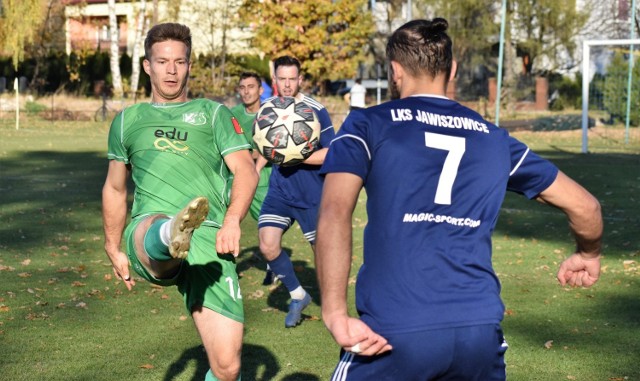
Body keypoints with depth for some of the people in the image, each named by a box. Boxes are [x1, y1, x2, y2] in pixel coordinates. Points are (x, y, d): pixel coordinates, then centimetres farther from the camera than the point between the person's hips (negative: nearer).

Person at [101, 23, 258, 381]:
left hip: (209, 241, 0)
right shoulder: (128, 120, 25)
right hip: (148, 232, 0)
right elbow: (115, 189, 36)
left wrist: (232, 220, -14)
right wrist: (113, 249, 32)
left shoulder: (213, 113, 19)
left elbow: (246, 171, 5)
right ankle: (170, 239, -74)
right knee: (156, 228, -41)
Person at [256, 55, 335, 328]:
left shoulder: (315, 110, -14)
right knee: (268, 245, -10)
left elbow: (332, 153, -17)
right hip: (279, 191, 4)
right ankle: (297, 295, 13)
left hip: (312, 195, -4)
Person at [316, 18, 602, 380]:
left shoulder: (367, 125, 6)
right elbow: (585, 206, 21)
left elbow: (335, 211, -12)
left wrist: (335, 314, -17)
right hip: (480, 331, 3)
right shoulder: (494, 138, 15)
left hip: (393, 334, -3)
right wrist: (588, 255, 40)